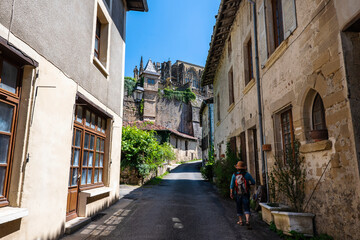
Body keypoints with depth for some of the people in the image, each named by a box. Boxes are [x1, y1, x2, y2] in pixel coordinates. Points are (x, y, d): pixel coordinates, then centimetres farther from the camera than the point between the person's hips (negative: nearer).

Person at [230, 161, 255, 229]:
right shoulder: (247, 174, -5)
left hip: (237, 194, 1)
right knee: (246, 208, -1)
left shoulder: (234, 175, -4)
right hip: (246, 194, -1)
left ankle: (240, 221, 25)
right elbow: (253, 182, 3)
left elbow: (232, 185, -5)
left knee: (239, 208, 15)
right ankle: (247, 221, -18)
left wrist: (231, 193, 1)